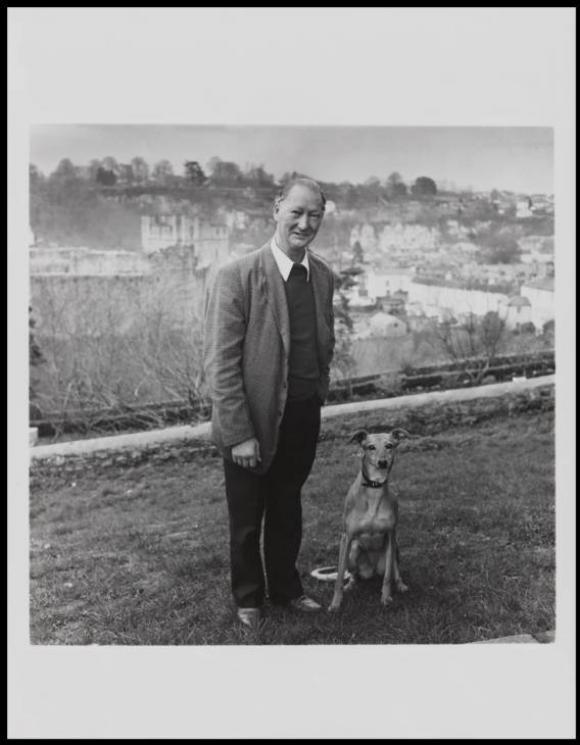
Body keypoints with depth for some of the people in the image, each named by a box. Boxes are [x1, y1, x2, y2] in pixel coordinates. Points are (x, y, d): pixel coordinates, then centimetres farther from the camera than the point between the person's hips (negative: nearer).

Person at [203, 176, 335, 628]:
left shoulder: (324, 277, 1)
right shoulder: (238, 276, -17)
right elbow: (220, 363, -18)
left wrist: (319, 395, 9)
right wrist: (239, 434, -19)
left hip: (304, 418, 5)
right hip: (254, 421, -5)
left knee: (288, 511, 23)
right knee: (247, 520, 15)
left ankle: (285, 587, 44)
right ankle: (249, 598, 38)